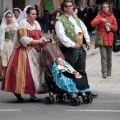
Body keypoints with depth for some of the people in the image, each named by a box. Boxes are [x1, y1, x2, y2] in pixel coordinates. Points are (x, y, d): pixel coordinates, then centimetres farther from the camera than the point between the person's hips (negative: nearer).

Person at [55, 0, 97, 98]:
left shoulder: (75, 18, 16)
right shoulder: (60, 21, -10)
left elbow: (84, 29, 23)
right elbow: (61, 36, -20)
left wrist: (87, 40, 12)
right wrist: (72, 44, -23)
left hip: (79, 48, 7)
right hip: (69, 50, -7)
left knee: (82, 71, 11)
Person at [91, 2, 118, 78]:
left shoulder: (112, 17, 8)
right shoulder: (99, 16, 3)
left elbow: (115, 28, 10)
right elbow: (92, 24, -12)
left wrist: (110, 26, -9)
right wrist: (101, 20, -21)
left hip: (110, 39, 2)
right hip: (102, 39, -2)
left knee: (109, 57, 9)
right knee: (103, 56, -10)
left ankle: (109, 72, 20)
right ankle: (104, 73, -11)